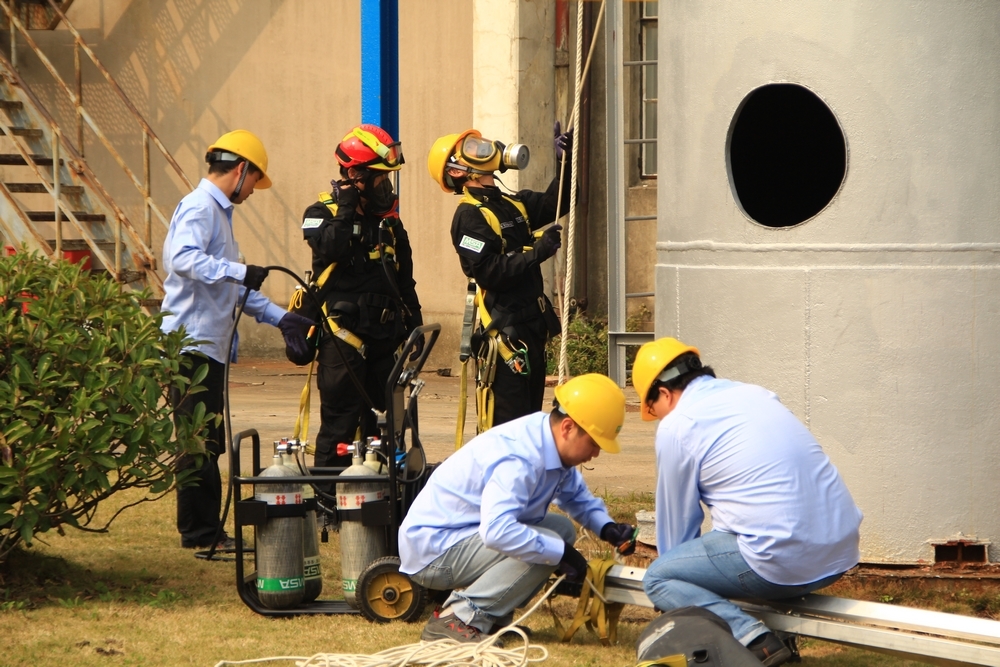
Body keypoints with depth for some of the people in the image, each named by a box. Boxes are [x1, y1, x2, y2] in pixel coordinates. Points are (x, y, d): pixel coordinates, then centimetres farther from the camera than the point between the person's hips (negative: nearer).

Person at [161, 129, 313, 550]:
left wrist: (280, 318, 22)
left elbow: (236, 289, 28)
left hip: (211, 345, 10)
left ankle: (205, 529, 15)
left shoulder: (219, 211, 22)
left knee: (208, 443, 11)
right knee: (199, 442, -8)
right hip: (192, 342, -10)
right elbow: (183, 258, -29)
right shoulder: (199, 207, -10)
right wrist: (239, 272, -34)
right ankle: (199, 532, -6)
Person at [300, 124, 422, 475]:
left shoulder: (388, 216, 13)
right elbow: (330, 250, -27)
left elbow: (405, 279, 19)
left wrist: (415, 326, 16)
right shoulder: (322, 213, -5)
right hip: (343, 337, -6)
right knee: (340, 421, -7)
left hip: (385, 337, 6)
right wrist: (346, 209, -22)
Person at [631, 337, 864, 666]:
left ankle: (751, 638, -12)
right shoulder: (756, 394, 20)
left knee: (658, 579, 8)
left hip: (785, 561, -8)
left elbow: (676, 519, 9)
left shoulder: (676, 426, -2)